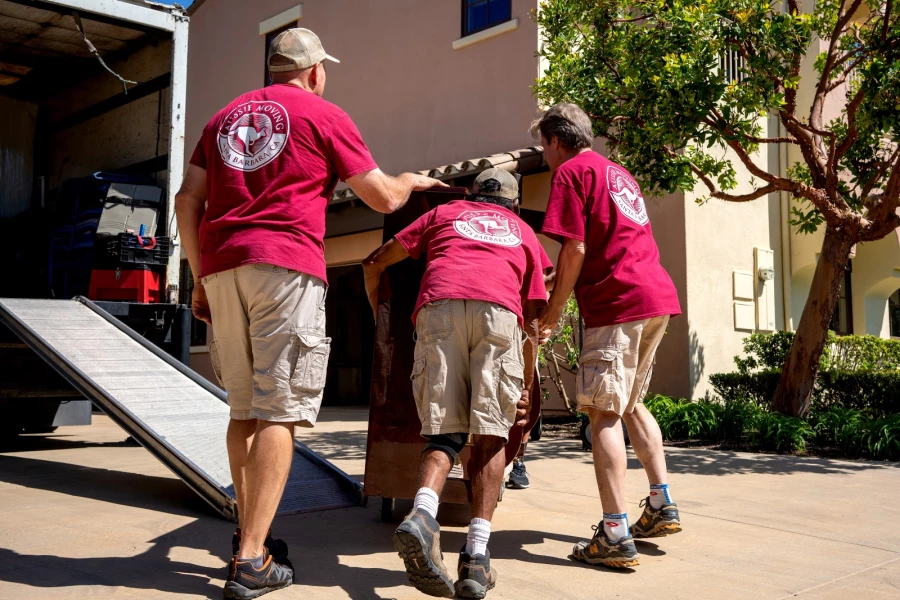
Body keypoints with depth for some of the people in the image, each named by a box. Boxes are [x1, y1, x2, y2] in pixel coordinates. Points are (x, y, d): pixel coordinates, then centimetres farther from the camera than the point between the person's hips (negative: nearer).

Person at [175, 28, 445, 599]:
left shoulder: (226, 116, 24)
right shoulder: (324, 114, 8)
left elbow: (187, 199, 17)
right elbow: (383, 198, 7)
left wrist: (200, 277, 19)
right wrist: (412, 180, 29)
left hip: (221, 266, 6)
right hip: (286, 262, -6)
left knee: (245, 408, 13)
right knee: (279, 412, -6)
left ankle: (249, 537, 16)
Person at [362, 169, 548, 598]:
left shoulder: (445, 212, 33)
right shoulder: (524, 233, 34)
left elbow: (374, 264, 31)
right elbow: (532, 322, 30)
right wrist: (525, 387, 35)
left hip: (438, 306, 1)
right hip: (498, 310, 0)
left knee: (444, 433, 4)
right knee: (490, 433, 4)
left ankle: (422, 513, -23)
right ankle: (477, 555, -6)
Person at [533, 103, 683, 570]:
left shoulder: (571, 172, -1)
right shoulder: (617, 171, 26)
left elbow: (575, 249, -11)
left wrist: (553, 310, -2)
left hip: (618, 303, -9)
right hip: (658, 295, 9)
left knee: (602, 412, -8)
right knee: (630, 404, 19)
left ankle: (615, 536, -11)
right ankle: (661, 505, 21)